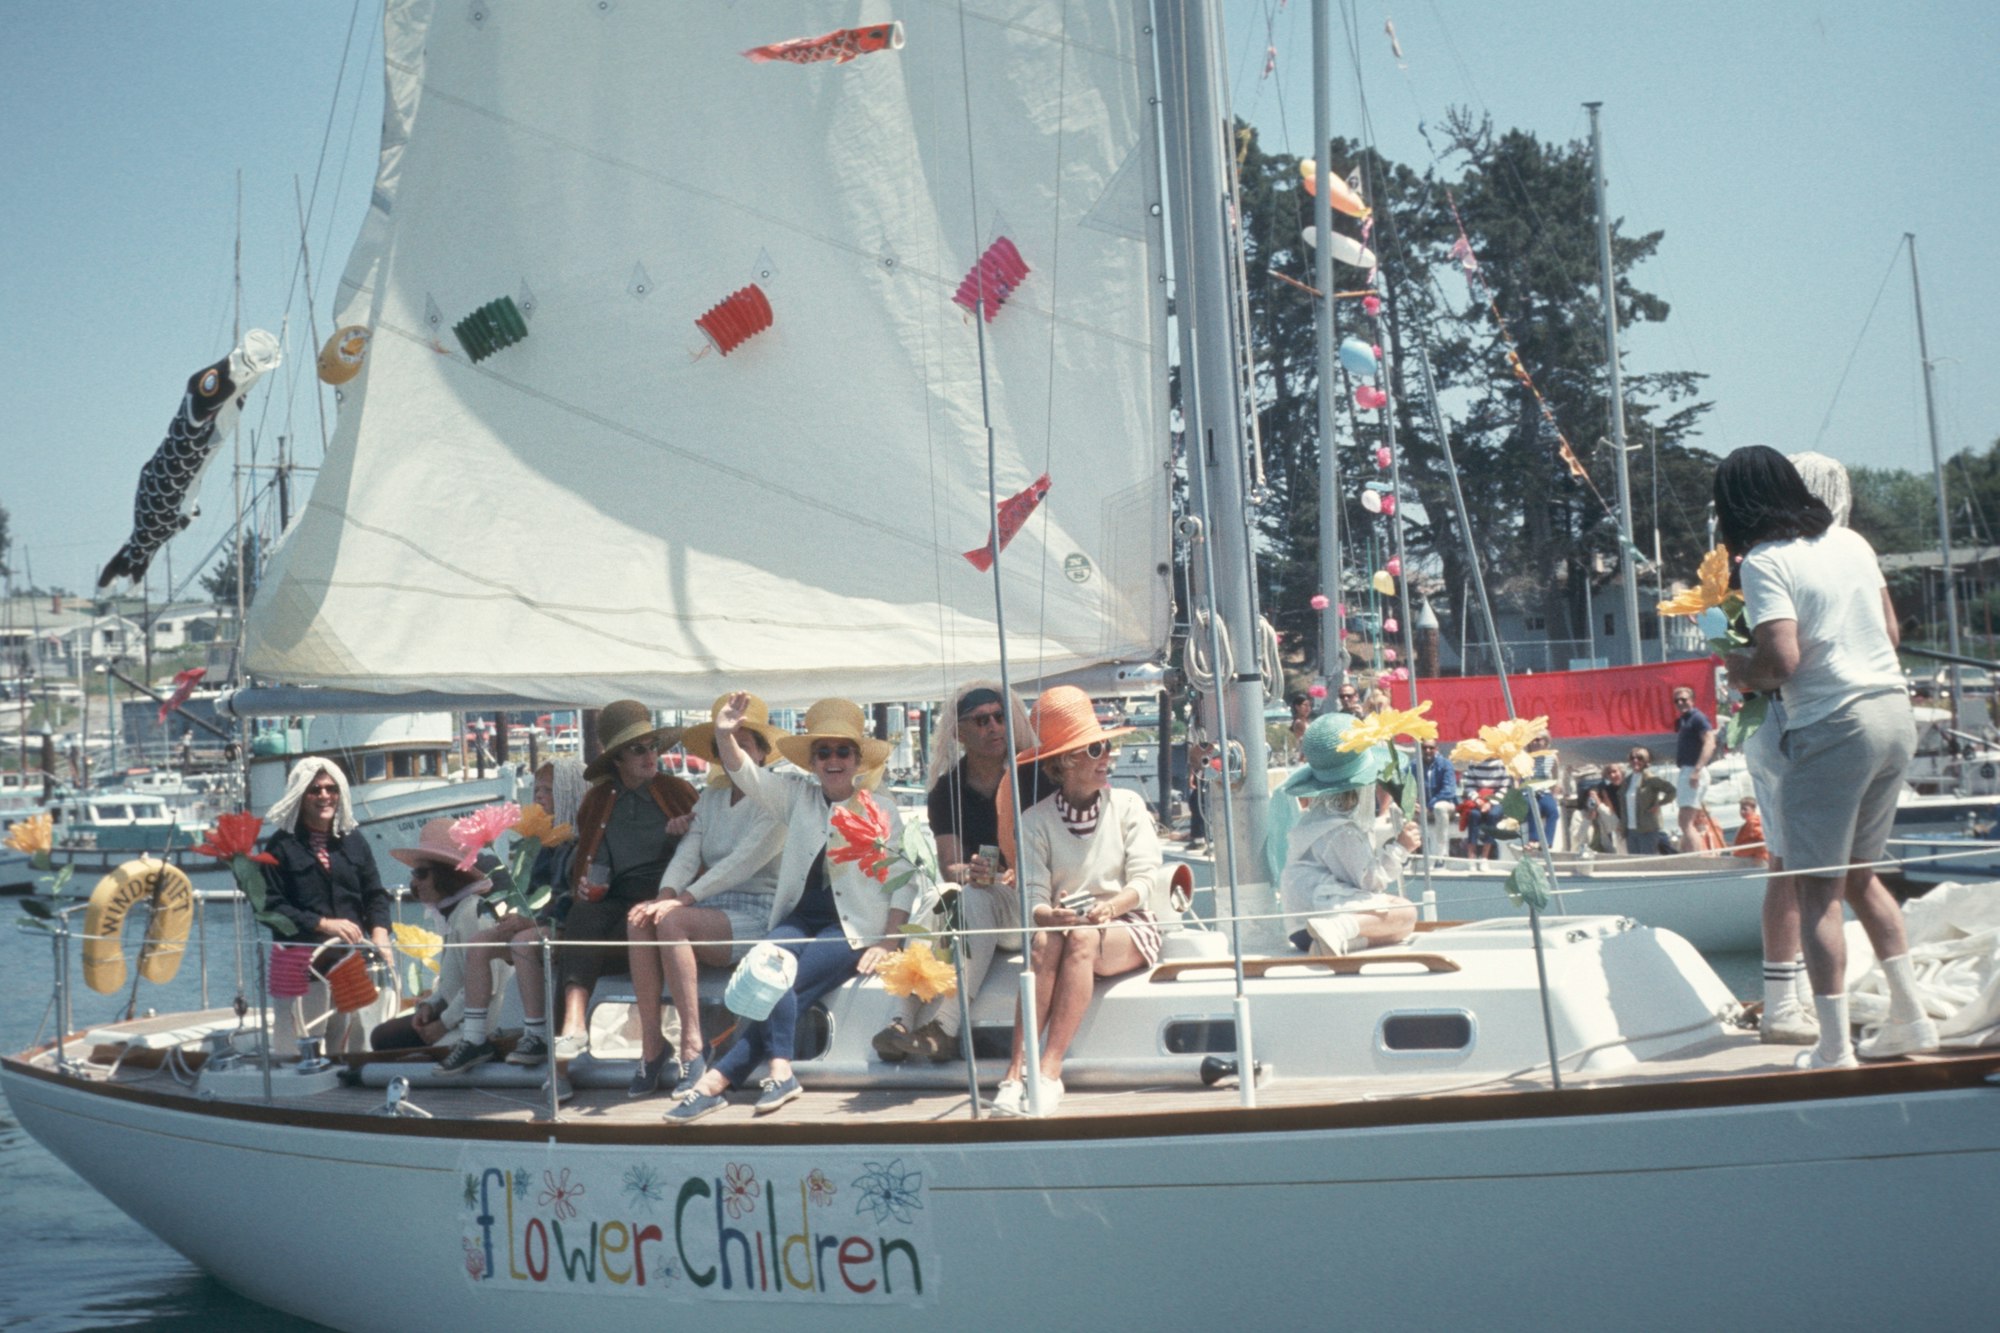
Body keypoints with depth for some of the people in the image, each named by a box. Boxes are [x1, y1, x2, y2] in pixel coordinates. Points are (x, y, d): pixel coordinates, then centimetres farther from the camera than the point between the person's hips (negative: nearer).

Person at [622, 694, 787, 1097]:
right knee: (640, 919, -25)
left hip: (755, 914, -6)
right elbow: (687, 853, 5)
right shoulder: (711, 799, 19)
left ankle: (691, 1046, -28)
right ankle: (651, 1044, -23)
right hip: (709, 910, 6)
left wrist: (682, 899, -23)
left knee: (672, 922, -32)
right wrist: (666, 895, -17)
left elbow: (744, 862, -15)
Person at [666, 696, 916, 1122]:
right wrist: (725, 735, -18)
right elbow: (747, 775, 3)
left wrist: (889, 943, -9)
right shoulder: (797, 795, 15)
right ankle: (780, 1071, -37)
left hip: (853, 926, -3)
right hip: (801, 917, 3)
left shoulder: (880, 810, 7)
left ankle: (717, 1079, -30)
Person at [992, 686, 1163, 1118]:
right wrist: (1052, 915, -32)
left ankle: (1050, 1072, -40)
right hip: (1064, 923, 1)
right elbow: (1031, 899, -8)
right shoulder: (1036, 820, 2)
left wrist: (1110, 907, -27)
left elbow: (1147, 880, -6)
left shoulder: (1127, 805, 4)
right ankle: (1016, 1071, -39)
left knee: (1082, 940, -34)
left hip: (1129, 928, -1)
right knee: (1045, 943, -34)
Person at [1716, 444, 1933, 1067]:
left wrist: (1743, 671, 0)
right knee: (1858, 873, 21)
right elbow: (1890, 632, 17)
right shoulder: (1851, 541, 11)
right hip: (1896, 715, 8)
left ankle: (1834, 1049, -1)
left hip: (1831, 729, -8)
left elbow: (1782, 661, -20)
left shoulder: (1765, 561, -12)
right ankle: (1910, 1017, 22)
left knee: (1818, 889, 0)